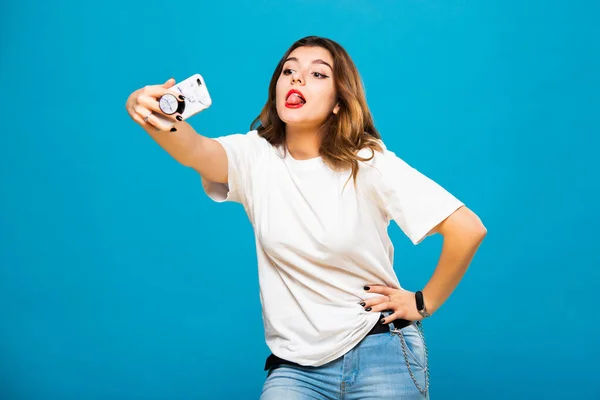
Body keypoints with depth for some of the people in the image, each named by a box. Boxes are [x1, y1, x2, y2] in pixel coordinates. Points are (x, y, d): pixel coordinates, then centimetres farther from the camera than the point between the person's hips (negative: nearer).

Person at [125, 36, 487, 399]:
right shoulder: (254, 155, -4)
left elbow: (468, 229, -13)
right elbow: (195, 151, -27)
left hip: (380, 352, -1)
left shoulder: (368, 162, -11)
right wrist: (157, 119, -47)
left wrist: (425, 303, -6)